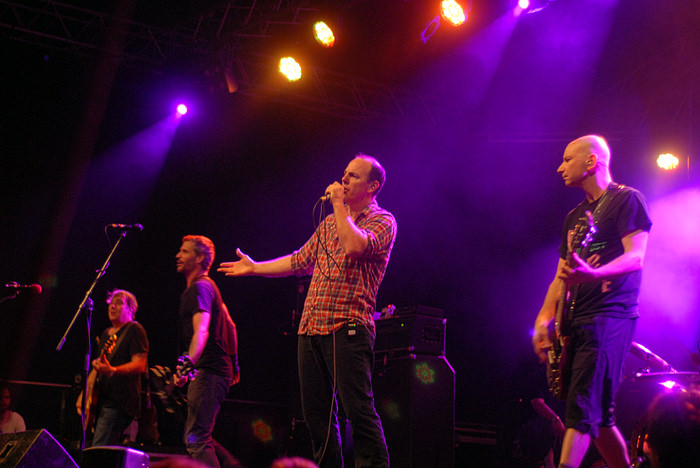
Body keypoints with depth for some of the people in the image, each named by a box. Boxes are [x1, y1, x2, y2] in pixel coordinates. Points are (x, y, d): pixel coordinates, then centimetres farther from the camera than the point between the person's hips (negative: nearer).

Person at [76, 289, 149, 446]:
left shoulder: (134, 330, -4)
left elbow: (140, 365, -16)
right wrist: (85, 395, 14)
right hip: (102, 401, 9)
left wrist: (112, 370, -31)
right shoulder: (106, 334, 22)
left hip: (119, 402, -9)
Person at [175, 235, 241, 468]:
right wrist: (234, 364, 29)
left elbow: (201, 331, -28)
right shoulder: (207, 286, 20)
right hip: (220, 368, 11)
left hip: (209, 372, -11)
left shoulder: (200, 288, -12)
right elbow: (230, 326, 25)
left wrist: (189, 362, -43)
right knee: (199, 438, 15)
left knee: (196, 438, -15)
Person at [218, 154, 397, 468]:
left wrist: (339, 204, -10)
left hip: (347, 327, -7)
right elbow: (300, 261, 28)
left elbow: (355, 246, -21)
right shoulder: (330, 221, 21)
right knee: (316, 413, 8)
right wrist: (255, 268, 28)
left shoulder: (382, 221, 0)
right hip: (310, 328, 7)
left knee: (358, 410, -13)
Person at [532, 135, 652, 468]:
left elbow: (635, 257, -13)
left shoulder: (626, 200, -1)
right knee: (598, 415, 9)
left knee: (582, 409, -17)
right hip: (576, 320, 8)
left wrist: (592, 274, -32)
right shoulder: (575, 216, 22)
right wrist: (543, 318, 5)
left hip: (609, 316, -8)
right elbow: (562, 274, 20)